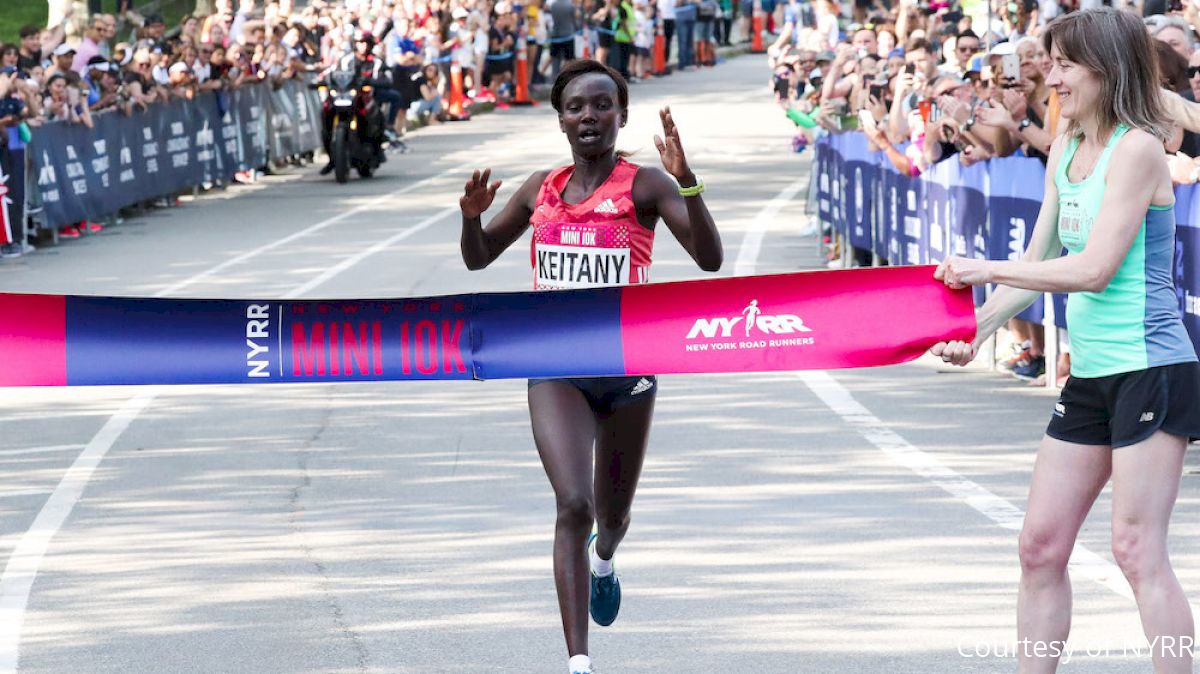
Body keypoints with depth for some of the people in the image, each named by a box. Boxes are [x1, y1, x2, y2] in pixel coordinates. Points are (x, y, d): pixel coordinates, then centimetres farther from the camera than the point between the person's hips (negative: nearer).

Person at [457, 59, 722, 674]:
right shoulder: (541, 189, 6)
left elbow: (709, 258, -18)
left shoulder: (644, 186, -7)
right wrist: (472, 216, -5)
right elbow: (478, 258, 17)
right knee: (574, 504, -17)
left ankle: (604, 556, 57)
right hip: (556, 370, 1)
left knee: (613, 512, 17)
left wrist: (686, 182, -30)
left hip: (628, 367, -1)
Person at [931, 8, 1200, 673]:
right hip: (1089, 375, 9)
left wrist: (984, 269, -13)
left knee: (1137, 550, -10)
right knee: (1041, 545, 8)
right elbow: (1038, 263, 17)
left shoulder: (1137, 148, -13)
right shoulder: (1064, 153, 13)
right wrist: (978, 327, 2)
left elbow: (1093, 269, -19)